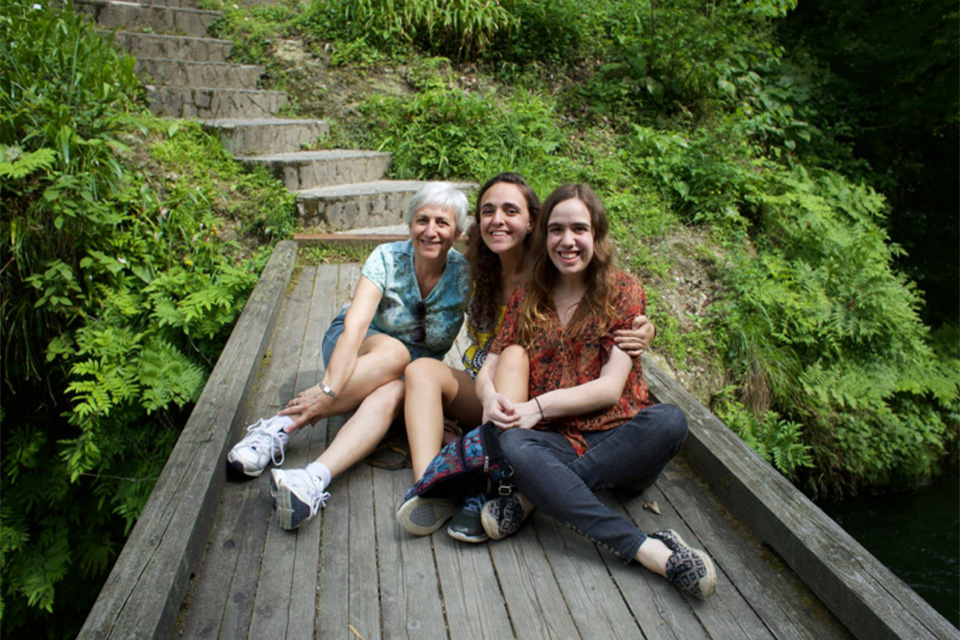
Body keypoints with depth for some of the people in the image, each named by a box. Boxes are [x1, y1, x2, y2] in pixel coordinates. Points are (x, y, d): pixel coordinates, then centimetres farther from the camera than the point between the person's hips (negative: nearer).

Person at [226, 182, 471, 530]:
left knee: (393, 394, -35)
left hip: (416, 373, 1)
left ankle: (316, 476, -53)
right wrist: (329, 389, -42)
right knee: (393, 353, -36)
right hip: (358, 350, -1)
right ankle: (279, 428, -36)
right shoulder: (387, 258, -16)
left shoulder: (465, 274, -13)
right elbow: (355, 325, -29)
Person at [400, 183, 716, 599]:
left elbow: (610, 388, -6)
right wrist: (491, 396, -16)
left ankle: (534, 494, -26)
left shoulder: (623, 291, 2)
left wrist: (540, 406, -16)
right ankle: (647, 550, -33)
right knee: (512, 444, -32)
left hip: (617, 439, -1)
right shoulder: (526, 298, 11)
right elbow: (489, 368, 8)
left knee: (669, 421, -32)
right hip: (555, 443, 1)